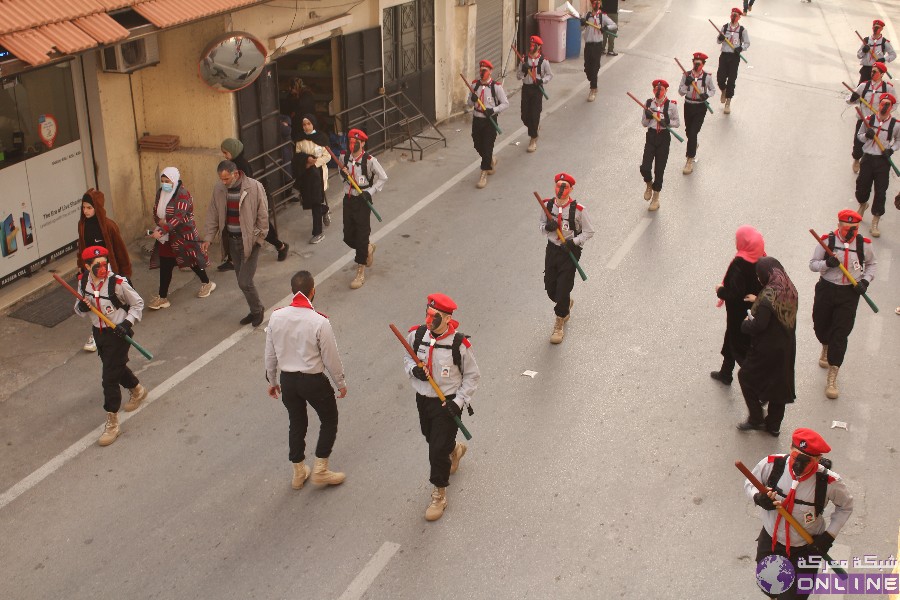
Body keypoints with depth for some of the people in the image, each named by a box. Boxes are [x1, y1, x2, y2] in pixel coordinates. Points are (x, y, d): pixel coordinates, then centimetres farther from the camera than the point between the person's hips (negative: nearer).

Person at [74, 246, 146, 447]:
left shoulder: (118, 283, -23)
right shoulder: (83, 281, -7)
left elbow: (138, 303, -9)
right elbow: (80, 310, 5)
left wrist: (127, 323, -20)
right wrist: (81, 307, -18)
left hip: (118, 333, -6)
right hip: (98, 332, 6)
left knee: (110, 377, -8)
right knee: (116, 367, 26)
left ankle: (112, 423, 2)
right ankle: (137, 390, 55)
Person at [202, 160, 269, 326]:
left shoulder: (255, 187, -17)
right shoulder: (219, 188, -2)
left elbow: (263, 216, -10)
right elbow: (213, 214, 7)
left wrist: (258, 238, -9)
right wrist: (208, 237, 1)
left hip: (249, 240, -5)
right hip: (231, 240, 5)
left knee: (244, 281, -8)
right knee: (242, 280, 13)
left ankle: (257, 309, 17)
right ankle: (255, 311, 31)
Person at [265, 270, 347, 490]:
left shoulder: (276, 317, -10)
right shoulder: (319, 322, -23)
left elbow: (270, 354, 1)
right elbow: (331, 357, -13)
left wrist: (272, 381, 16)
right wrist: (341, 383, 3)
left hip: (287, 380, 5)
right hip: (313, 381, -4)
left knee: (296, 423, 22)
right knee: (329, 420, 19)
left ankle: (298, 472, 35)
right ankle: (320, 470, 21)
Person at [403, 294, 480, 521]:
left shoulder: (459, 344, -22)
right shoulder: (416, 335, -11)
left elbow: (472, 375, -9)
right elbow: (407, 357, 9)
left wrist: (459, 401, -16)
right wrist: (414, 370, -14)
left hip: (448, 402, -5)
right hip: (422, 399, 5)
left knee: (438, 450, -4)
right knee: (431, 438, 25)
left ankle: (439, 496, 16)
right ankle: (455, 449, 60)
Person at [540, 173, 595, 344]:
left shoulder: (578, 209, -17)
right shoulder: (547, 205, -5)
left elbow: (589, 231, -6)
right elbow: (542, 225, 10)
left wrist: (574, 242, -19)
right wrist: (547, 227, -13)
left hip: (570, 251, -4)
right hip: (552, 248, 4)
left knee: (563, 288, -5)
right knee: (550, 289, 10)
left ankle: (559, 325, 15)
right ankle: (566, 304, 45)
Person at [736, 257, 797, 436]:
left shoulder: (768, 296, -25)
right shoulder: (789, 290, -2)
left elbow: (759, 325, -26)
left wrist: (746, 323, -6)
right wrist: (758, 301, 16)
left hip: (767, 349, -8)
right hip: (786, 348, 8)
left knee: (746, 376, 12)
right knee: (778, 383, 18)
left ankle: (756, 418, 14)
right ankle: (774, 424, 28)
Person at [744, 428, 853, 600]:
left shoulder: (829, 482, -26)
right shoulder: (772, 464, -24)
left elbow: (845, 506, -4)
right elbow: (750, 483, -5)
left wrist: (829, 536, -10)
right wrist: (759, 498, -26)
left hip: (806, 547, -2)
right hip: (770, 539, 3)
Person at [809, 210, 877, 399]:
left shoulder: (864, 244, -5)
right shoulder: (827, 241, -9)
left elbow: (872, 263, 13)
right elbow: (812, 264, -3)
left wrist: (865, 281, -2)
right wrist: (827, 263, -23)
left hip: (850, 293, -1)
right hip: (826, 289, 1)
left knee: (840, 335, -5)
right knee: (820, 326, 16)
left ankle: (832, 378, 0)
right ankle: (826, 347, 54)